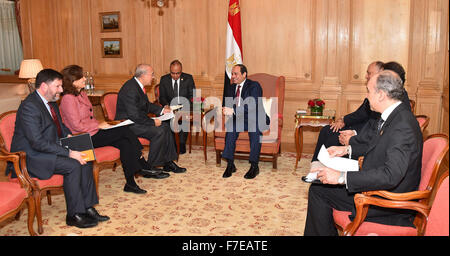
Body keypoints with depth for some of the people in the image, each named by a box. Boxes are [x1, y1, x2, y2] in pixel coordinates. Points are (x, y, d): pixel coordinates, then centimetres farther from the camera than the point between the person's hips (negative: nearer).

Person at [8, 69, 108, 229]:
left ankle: (87, 208, -2)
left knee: (85, 160, -6)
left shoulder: (51, 102, 9)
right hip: (31, 157, -9)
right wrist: (68, 153, -27)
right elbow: (37, 142, -27)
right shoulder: (29, 106, -21)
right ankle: (74, 215, -13)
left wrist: (69, 136, 3)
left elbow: (60, 126, 25)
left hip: (49, 150, 9)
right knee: (73, 166, -25)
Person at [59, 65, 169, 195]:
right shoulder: (68, 99, -15)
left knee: (124, 143, -16)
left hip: (93, 132, 9)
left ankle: (130, 183, -14)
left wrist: (99, 124, 3)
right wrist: (99, 125, -13)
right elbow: (76, 125, -21)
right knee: (124, 130, -18)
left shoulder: (82, 94, 15)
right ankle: (144, 167, -7)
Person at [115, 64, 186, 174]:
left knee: (166, 126, 1)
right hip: (128, 125, -10)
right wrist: (153, 122, -20)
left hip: (138, 120, 10)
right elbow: (135, 115, -28)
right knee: (159, 132, -23)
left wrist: (162, 110, 9)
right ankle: (150, 167, -10)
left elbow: (147, 105, 21)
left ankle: (168, 162, 4)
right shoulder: (130, 89, -23)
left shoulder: (138, 85, 9)